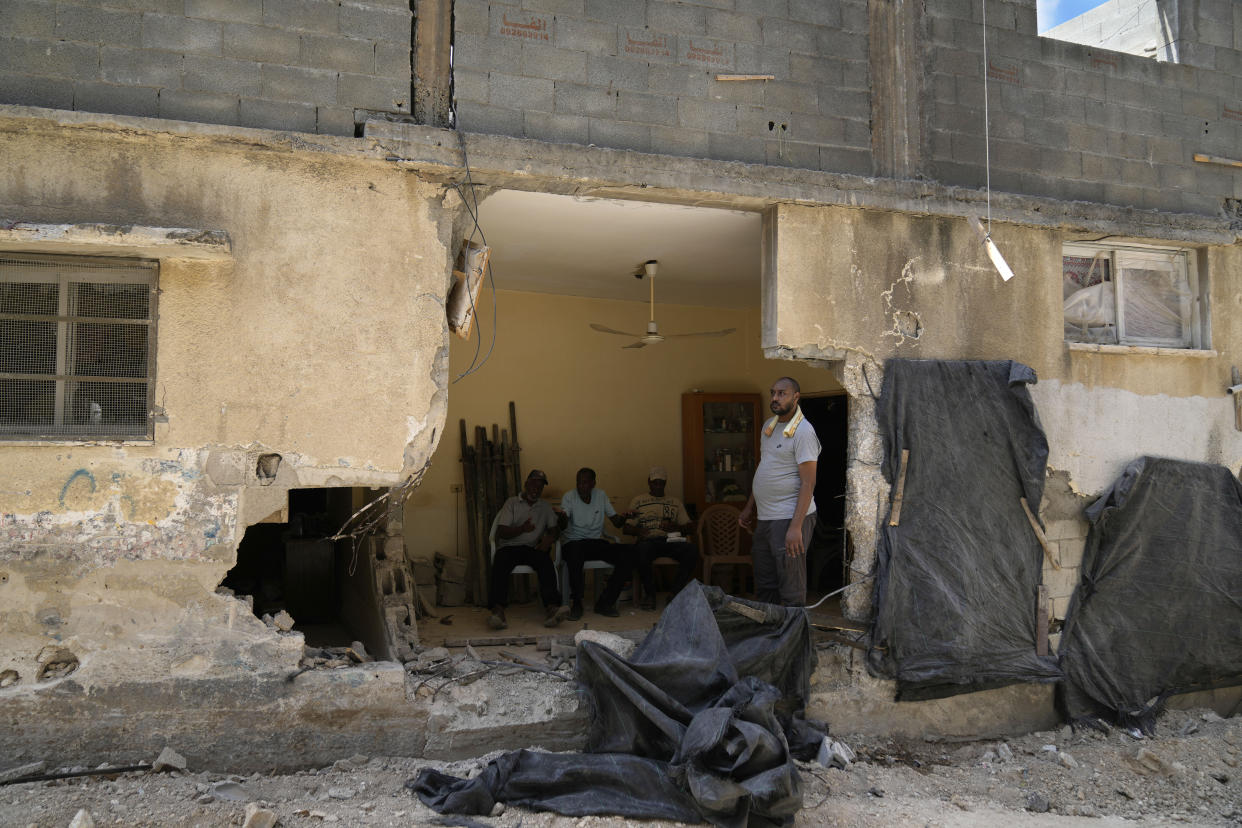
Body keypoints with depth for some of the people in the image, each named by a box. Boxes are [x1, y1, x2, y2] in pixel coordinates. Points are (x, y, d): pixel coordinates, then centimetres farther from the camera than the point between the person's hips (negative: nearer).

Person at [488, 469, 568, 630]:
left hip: (532, 548, 2)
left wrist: (550, 538, -10)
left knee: (546, 562, -33)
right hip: (509, 547, -2)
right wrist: (522, 529, -19)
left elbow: (554, 527, 15)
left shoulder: (545, 506, 22)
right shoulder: (512, 503, 12)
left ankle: (551, 608, -51)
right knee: (500, 564, -37)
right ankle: (498, 611, -51)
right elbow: (501, 532, 0)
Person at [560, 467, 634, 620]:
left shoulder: (601, 495, 9)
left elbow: (616, 523, 9)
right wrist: (563, 518, -40)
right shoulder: (569, 497, -1)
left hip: (597, 542, 3)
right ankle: (577, 603, -20)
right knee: (575, 554, -40)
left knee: (627, 557, -23)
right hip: (574, 542, -3)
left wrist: (622, 517, -15)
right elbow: (563, 526, -16)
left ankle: (604, 603, -14)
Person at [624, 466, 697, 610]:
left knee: (691, 550, -30)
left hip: (670, 541, 2)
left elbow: (689, 526, 16)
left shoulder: (675, 502, 23)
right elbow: (626, 528, 11)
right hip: (648, 541, -2)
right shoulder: (638, 501, 18)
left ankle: (676, 592, -15)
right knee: (640, 551, -39)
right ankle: (649, 593, -16)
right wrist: (637, 530, -13)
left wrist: (674, 527, -6)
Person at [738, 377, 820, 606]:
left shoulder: (803, 432, -12)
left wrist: (795, 527, -23)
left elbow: (808, 483, -17)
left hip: (789, 518, -8)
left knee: (791, 590, -3)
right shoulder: (769, 426, 14)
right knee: (764, 587, 15)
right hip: (765, 518, 8)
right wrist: (749, 507, 20)